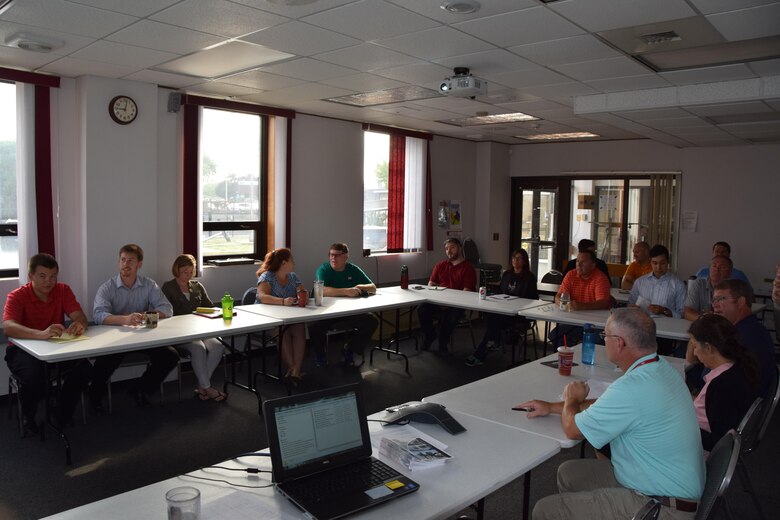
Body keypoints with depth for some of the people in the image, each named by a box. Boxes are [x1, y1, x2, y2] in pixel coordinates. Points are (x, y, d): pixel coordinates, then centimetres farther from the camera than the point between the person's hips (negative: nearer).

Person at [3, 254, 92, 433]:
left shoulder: (63, 290, -2)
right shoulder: (17, 296, -13)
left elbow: (80, 317, -12)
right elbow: (8, 328, -31)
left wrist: (79, 325, -39)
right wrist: (41, 334, -51)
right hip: (24, 349, -3)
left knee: (84, 368, -23)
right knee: (33, 376, -34)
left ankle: (63, 415, 1)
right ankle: (28, 418, -1)